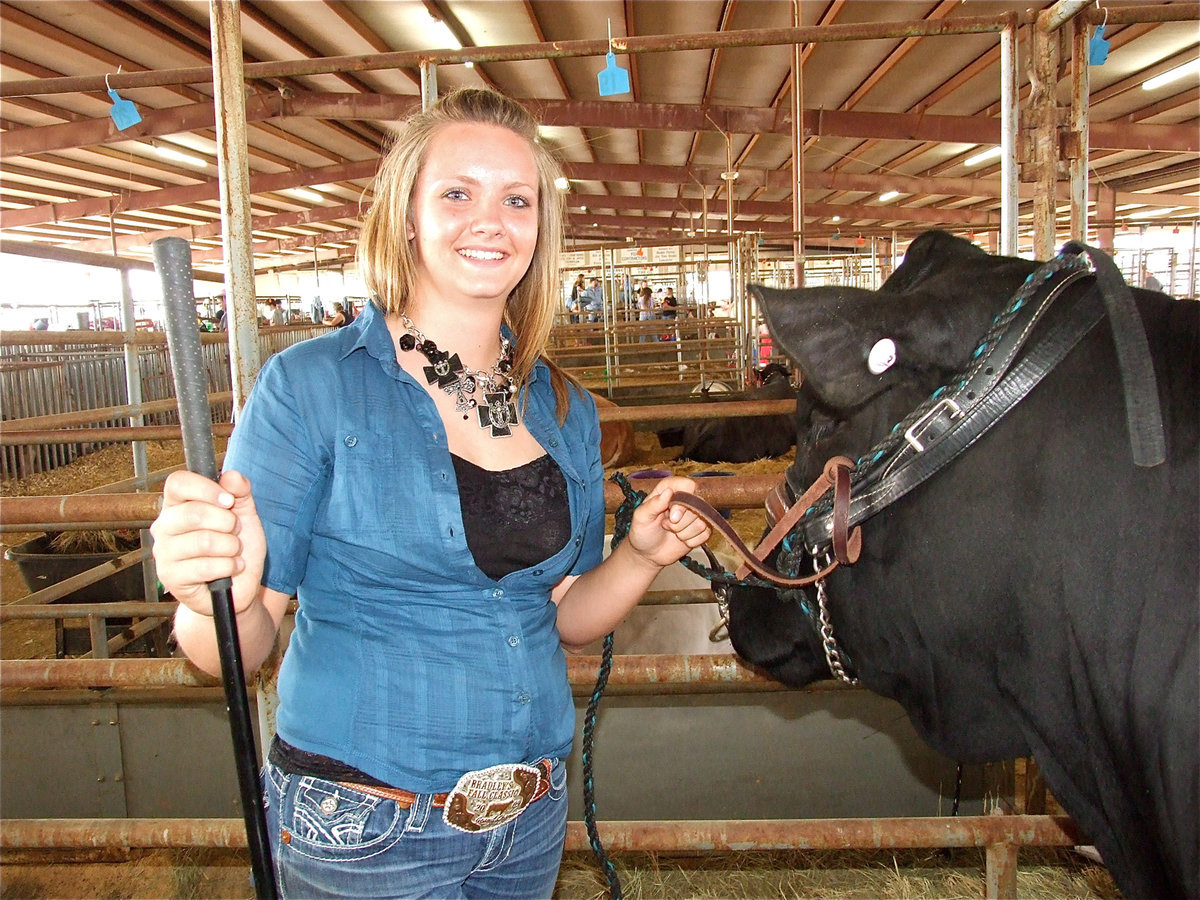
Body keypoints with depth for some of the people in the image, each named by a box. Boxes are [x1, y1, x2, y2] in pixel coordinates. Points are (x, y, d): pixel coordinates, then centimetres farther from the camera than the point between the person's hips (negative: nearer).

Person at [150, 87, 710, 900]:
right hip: (363, 828, -4)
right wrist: (224, 596, -33)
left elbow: (564, 617, 6)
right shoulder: (311, 386, -13)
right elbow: (238, 650, -13)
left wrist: (641, 556, -10)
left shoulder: (567, 410, 1)